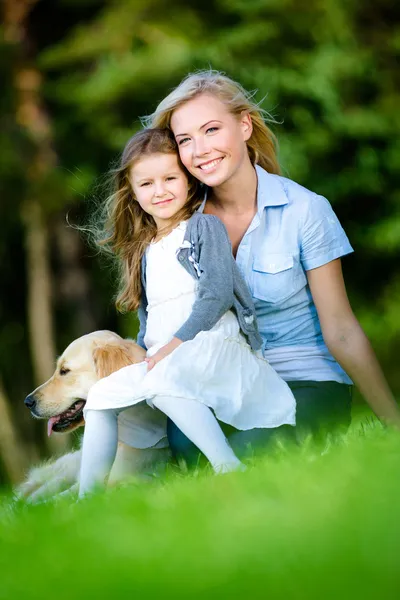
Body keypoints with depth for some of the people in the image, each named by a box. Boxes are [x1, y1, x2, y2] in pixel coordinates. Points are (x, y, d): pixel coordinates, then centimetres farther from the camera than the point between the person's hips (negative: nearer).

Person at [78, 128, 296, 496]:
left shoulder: (203, 226, 2)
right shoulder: (145, 252, 24)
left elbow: (219, 292, -11)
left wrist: (177, 342, -17)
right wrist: (141, 356, 10)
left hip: (213, 345, -8)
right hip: (160, 359, 8)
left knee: (161, 380, -36)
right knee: (100, 396, -7)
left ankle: (230, 469, -42)